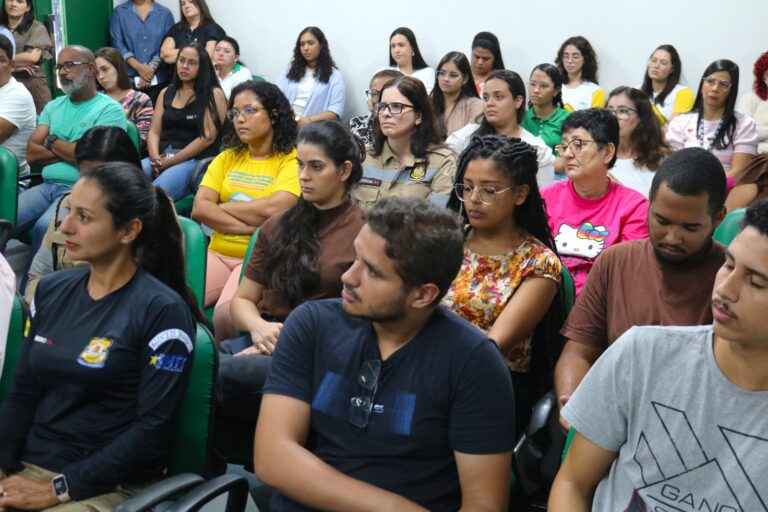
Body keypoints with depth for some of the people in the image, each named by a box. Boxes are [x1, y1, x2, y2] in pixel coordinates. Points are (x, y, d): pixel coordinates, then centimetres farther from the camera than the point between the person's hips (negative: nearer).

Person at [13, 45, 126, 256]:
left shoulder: (110, 109, -3)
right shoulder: (53, 106, 17)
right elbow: (32, 153, 8)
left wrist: (52, 141, 0)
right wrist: (69, 150, -6)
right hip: (47, 185, 6)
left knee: (45, 227, -30)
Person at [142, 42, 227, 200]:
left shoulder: (214, 94, 2)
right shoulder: (166, 93, 18)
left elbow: (208, 137, -8)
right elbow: (154, 132, 14)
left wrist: (171, 162, -11)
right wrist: (155, 159, -8)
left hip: (196, 160, -5)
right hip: (161, 158, 5)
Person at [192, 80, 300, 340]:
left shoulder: (291, 160, -1)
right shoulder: (227, 158, 16)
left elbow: (273, 209, -17)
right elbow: (199, 208, 3)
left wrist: (222, 207, -3)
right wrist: (251, 226, -10)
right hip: (218, 254, 5)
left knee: (228, 316, -30)